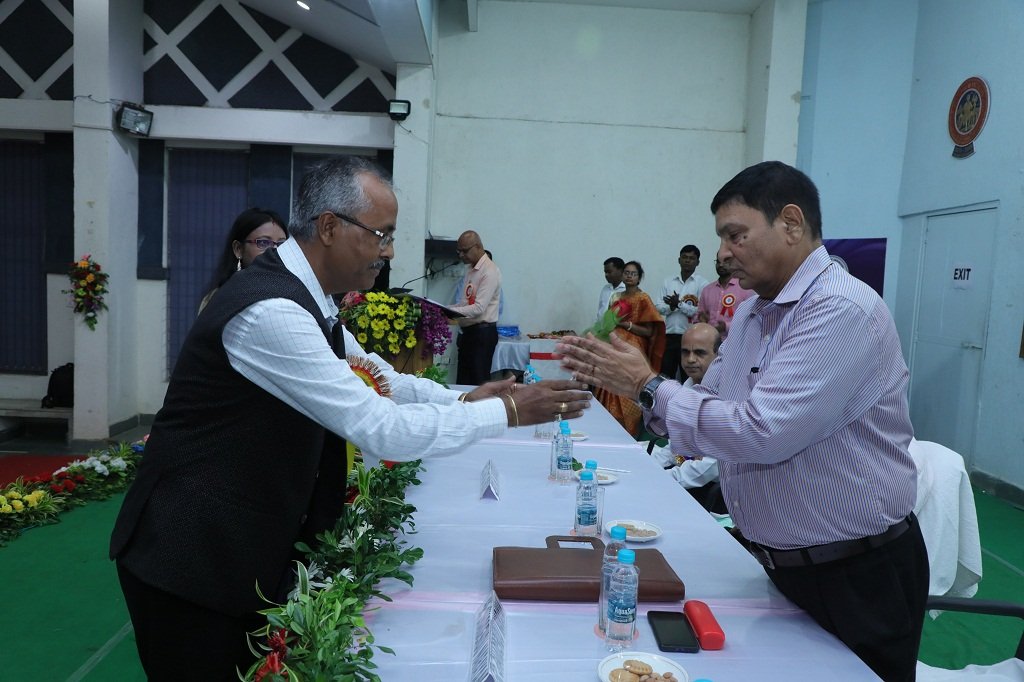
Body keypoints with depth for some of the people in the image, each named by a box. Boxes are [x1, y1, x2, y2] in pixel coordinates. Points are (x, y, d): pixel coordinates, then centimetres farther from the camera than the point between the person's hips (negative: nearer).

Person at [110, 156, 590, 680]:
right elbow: (382, 431, -29)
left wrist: (463, 400, -2)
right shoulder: (270, 310, -28)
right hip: (194, 557, -8)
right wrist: (508, 412, -20)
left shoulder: (303, 295, 3)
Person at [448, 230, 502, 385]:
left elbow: (479, 308, -23)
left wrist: (448, 312, -22)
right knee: (463, 381, 13)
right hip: (468, 332, 9)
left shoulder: (489, 271, -16)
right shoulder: (471, 270, 13)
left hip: (482, 333, -9)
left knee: (478, 383, -1)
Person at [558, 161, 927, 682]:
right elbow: (710, 409, 6)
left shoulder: (842, 310, -23)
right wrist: (622, 380, -8)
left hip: (857, 577, -7)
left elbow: (761, 433, -30)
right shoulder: (751, 312, 6)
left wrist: (649, 385, -21)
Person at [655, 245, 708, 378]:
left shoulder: (702, 283, -2)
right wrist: (671, 306, -13)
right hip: (669, 335, 4)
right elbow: (658, 307, 5)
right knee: (665, 375, 7)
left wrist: (679, 304, -14)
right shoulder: (668, 282, 11)